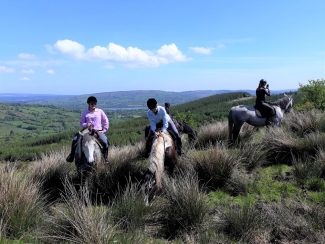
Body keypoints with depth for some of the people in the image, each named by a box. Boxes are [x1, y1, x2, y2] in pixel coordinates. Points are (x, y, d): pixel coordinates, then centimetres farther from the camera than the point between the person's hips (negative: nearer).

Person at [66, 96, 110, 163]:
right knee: (75, 140, -12)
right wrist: (86, 125, -12)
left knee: (105, 142, -27)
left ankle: (105, 157, -4)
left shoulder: (100, 111, 3)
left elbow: (106, 121, 8)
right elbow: (81, 123, 10)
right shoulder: (85, 113, 5)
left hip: (98, 131, -1)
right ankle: (72, 155, 7)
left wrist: (104, 130, 0)